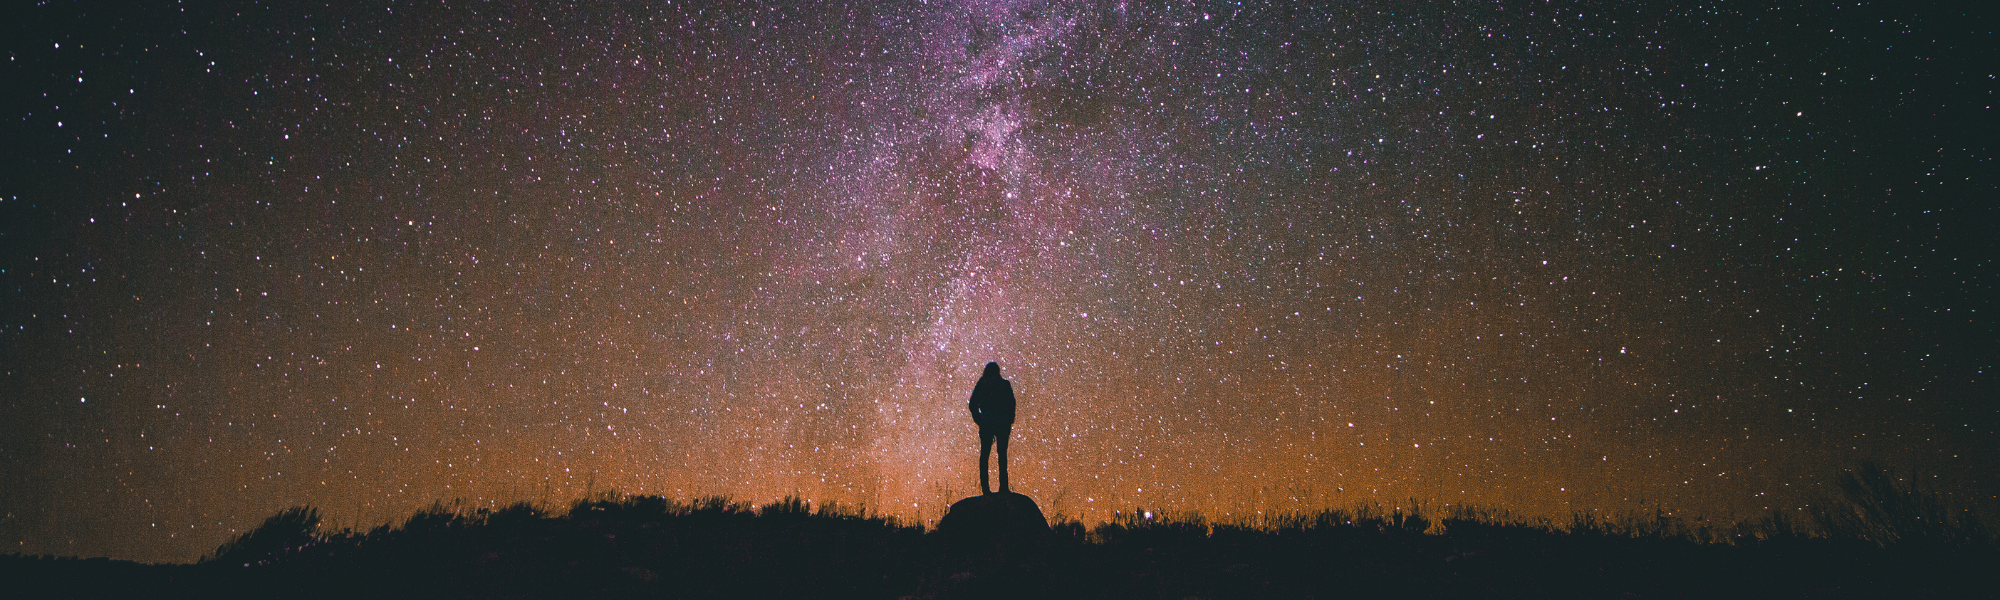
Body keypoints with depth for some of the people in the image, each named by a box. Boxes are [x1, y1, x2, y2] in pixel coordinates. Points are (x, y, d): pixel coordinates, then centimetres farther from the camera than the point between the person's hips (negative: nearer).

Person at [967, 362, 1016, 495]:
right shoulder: (1005, 385, -1)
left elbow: (972, 405, 3)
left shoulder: (980, 385, 4)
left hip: (986, 424, 1)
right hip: (1002, 424, -1)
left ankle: (984, 487, 3)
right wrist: (1010, 421, 4)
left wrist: (979, 420, 10)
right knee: (1002, 455, 5)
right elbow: (1011, 404, -6)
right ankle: (1003, 487, 2)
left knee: (984, 455, 7)